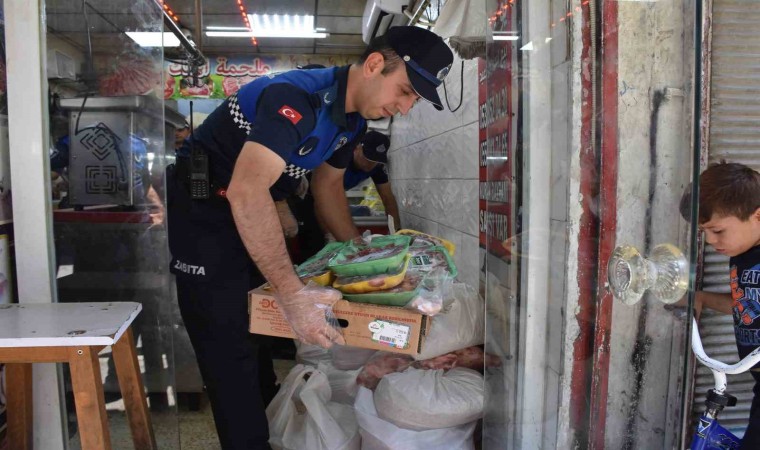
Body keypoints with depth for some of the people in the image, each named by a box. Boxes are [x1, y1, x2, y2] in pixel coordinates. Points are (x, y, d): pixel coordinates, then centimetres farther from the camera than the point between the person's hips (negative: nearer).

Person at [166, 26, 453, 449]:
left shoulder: (352, 117, 2)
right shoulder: (298, 96, -28)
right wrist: (293, 293, -40)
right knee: (231, 348, -5)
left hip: (249, 213, 9)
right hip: (200, 212, -9)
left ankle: (269, 411, 38)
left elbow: (328, 185, 16)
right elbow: (247, 191, -39)